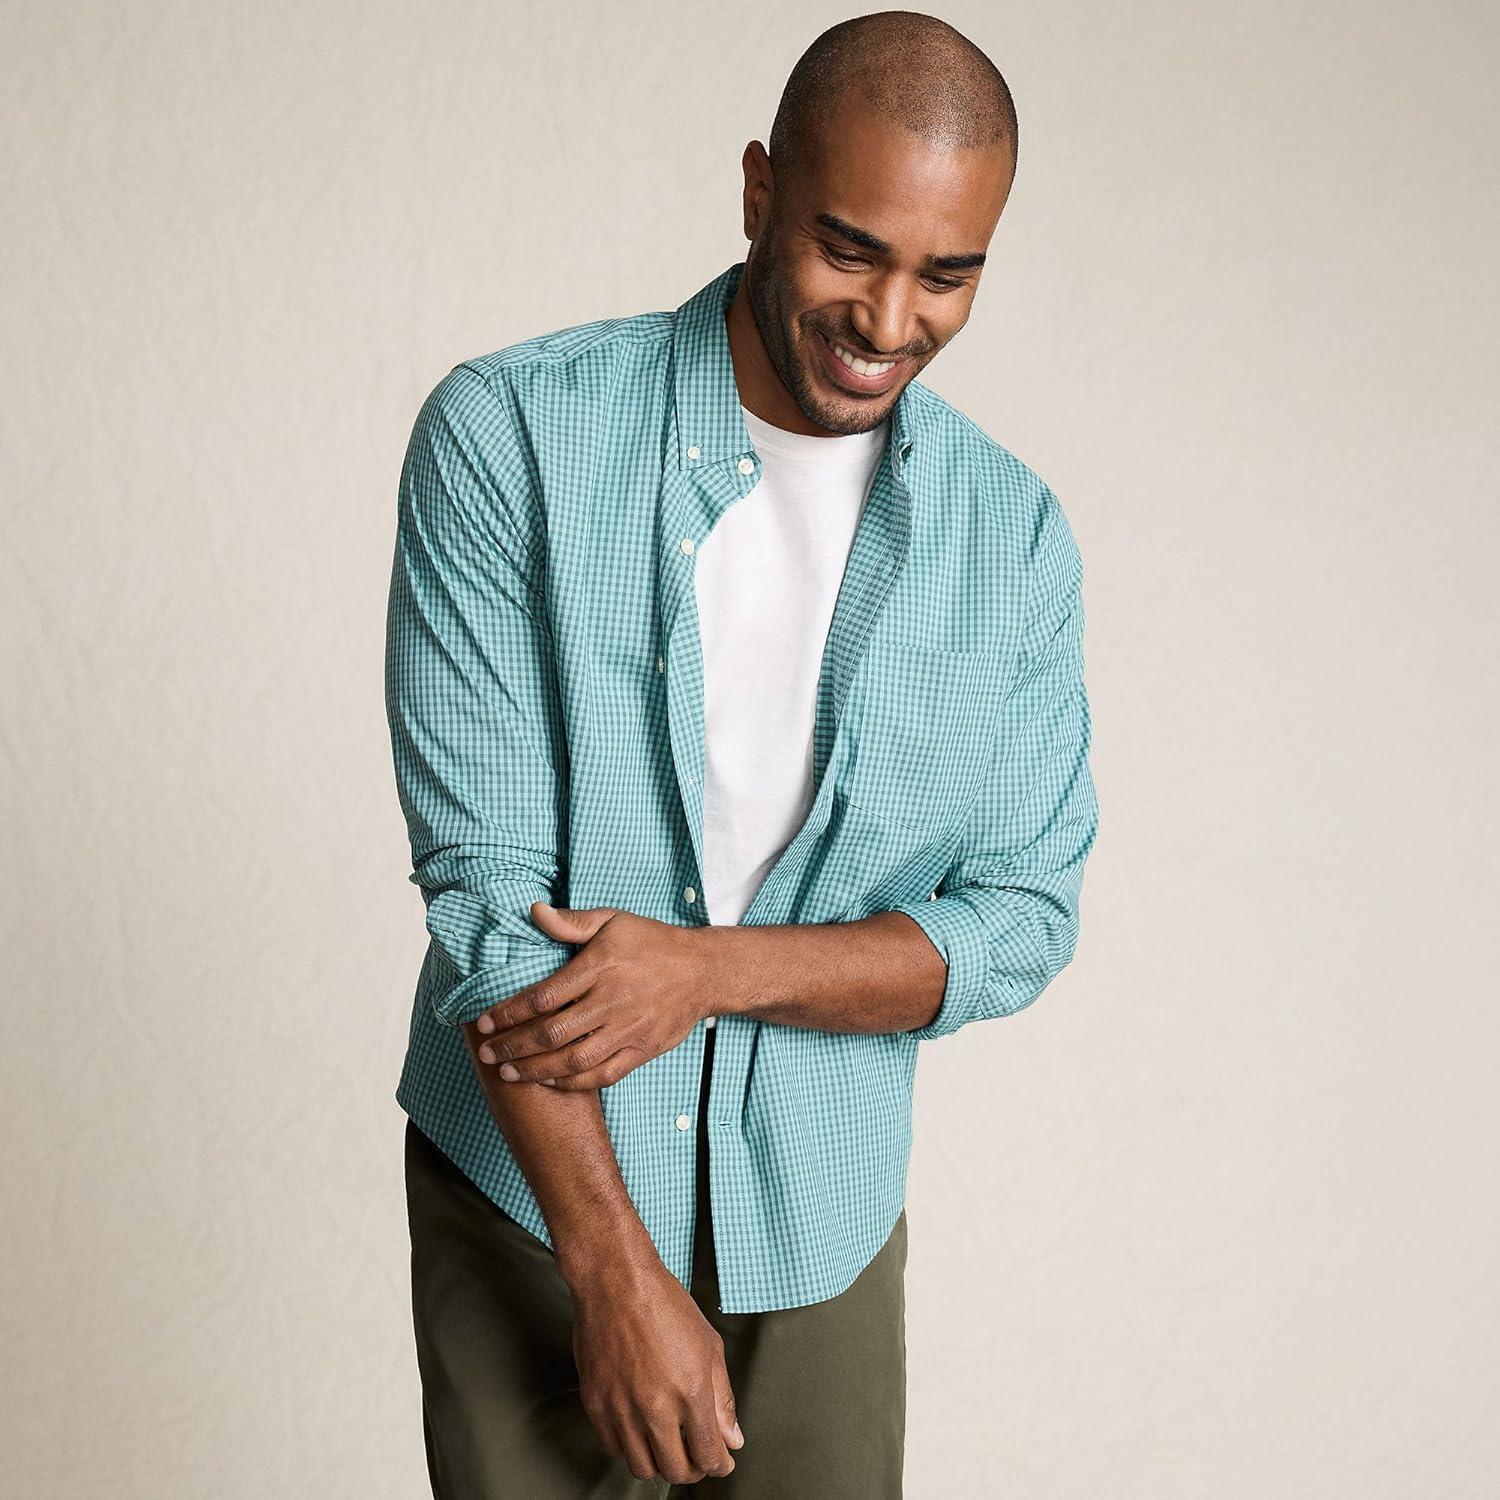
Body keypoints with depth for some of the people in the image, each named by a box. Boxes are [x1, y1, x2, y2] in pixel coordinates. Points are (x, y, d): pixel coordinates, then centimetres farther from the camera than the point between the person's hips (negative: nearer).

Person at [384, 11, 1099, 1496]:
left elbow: (1021, 920, -3)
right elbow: (482, 877, -16)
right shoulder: (510, 433, -13)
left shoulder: (1012, 535, -4)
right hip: (532, 1200, -2)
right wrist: (620, 1271, -18)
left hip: (819, 1222, 3)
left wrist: (710, 967, -19)